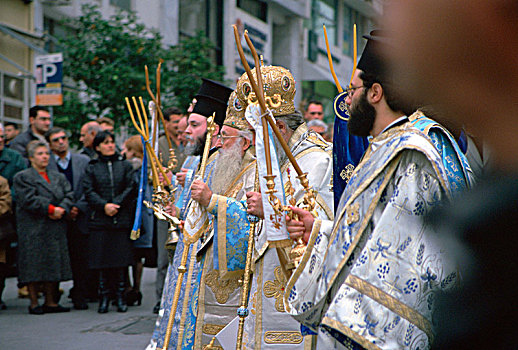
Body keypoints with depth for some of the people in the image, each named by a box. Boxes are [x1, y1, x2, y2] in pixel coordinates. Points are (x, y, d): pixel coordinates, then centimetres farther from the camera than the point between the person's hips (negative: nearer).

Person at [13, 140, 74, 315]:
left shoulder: (58, 177, 18)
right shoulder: (22, 177, 0)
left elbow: (69, 195, 7)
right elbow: (28, 199, -12)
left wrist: (61, 209, -13)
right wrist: (50, 209, -16)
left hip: (56, 228, 5)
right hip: (33, 230, -5)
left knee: (54, 265, 4)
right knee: (34, 266, -5)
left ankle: (51, 302, 11)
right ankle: (34, 303, 2)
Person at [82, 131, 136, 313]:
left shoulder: (125, 165, 11)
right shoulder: (92, 168, 9)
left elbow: (130, 189, 3)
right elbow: (89, 192, 1)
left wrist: (116, 204, -9)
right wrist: (104, 205, -14)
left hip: (121, 219, 0)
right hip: (100, 221, 0)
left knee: (121, 259, -2)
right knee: (102, 259, -2)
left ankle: (120, 297, 7)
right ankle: (104, 297, 6)